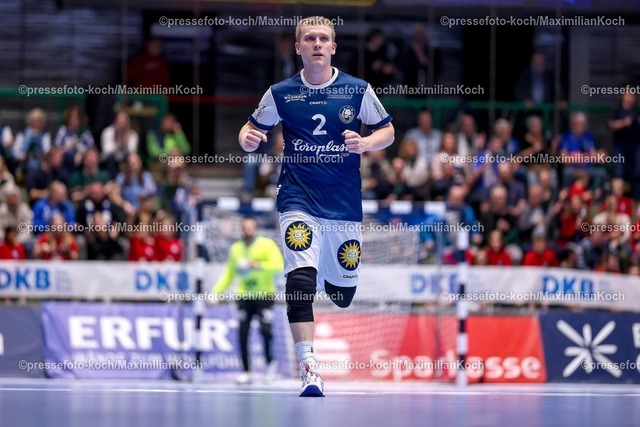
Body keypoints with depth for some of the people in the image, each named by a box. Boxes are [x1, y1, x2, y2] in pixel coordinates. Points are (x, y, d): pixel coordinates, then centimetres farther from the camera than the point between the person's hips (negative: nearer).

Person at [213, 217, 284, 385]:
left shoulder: (267, 245, -4)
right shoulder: (235, 249, 9)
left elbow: (278, 264, -17)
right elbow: (228, 274, 15)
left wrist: (260, 265, -30)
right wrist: (216, 292, 7)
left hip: (264, 295, -4)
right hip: (244, 296, 4)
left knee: (265, 329, -15)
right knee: (243, 334, -2)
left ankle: (270, 361, 9)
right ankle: (245, 371, 6)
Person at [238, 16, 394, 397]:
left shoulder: (357, 90, 1)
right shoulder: (281, 94, 2)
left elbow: (388, 132, 7)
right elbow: (253, 129, 12)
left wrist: (365, 143, -15)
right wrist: (247, 139, -12)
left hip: (345, 204, 2)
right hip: (299, 200, -2)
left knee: (343, 291, 11)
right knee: (301, 276, -24)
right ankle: (309, 369, -26)